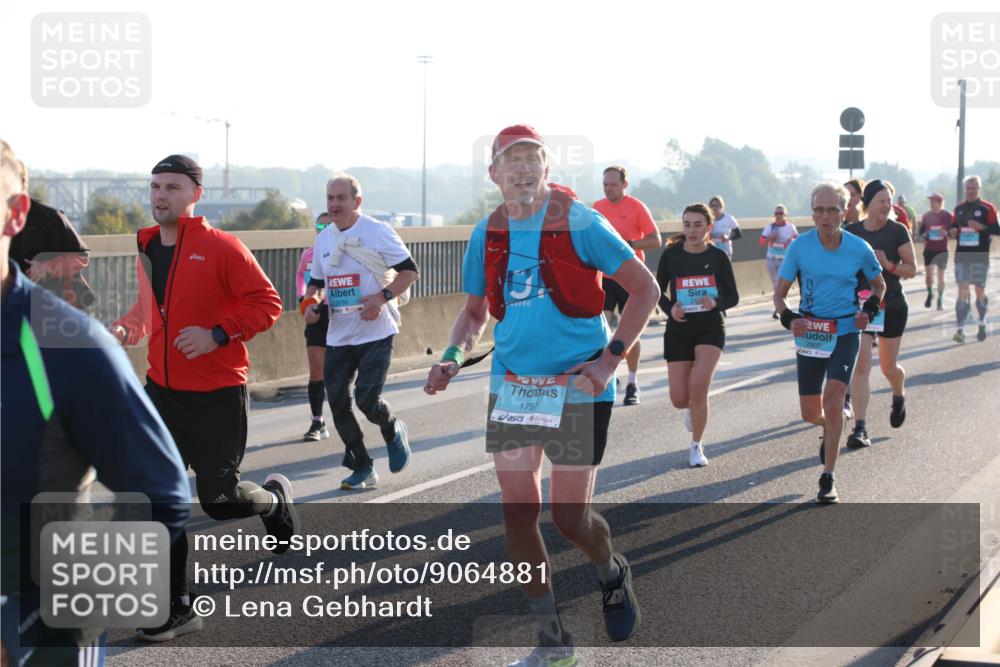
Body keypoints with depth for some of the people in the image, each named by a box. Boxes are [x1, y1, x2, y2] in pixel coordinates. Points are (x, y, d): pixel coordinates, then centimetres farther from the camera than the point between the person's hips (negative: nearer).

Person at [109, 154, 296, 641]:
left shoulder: (221, 247, -11)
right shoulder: (148, 248, 9)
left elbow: (266, 303, -12)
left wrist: (218, 334, -23)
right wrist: (126, 328, 3)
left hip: (217, 395, -5)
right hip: (162, 391, 6)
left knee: (219, 500, 5)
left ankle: (274, 499, 41)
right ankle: (176, 610, 7)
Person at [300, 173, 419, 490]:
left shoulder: (378, 232, -8)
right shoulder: (323, 239, 10)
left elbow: (410, 271, -6)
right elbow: (315, 281, 21)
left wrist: (382, 297, -19)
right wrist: (309, 303, 0)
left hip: (376, 333, -6)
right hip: (338, 336, 6)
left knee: (367, 399, -14)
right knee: (337, 402, 1)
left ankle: (393, 431, 22)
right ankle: (362, 467, 15)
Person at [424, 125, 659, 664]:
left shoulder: (578, 222, -10)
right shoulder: (487, 234, 5)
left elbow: (644, 287, -7)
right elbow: (475, 310, 18)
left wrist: (610, 358, -15)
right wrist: (454, 356, -2)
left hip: (576, 388, -4)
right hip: (510, 386, 5)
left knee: (570, 517, -4)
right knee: (517, 511, 2)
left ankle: (612, 574, 32)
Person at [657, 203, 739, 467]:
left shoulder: (717, 257, -5)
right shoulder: (671, 255, -4)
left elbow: (733, 296, 2)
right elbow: (658, 291, 7)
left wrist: (716, 303, -19)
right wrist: (670, 308, -14)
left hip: (710, 329, -1)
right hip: (679, 329, 1)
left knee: (698, 384, -20)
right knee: (679, 399, -2)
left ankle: (696, 446, 1)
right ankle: (692, 408, 40)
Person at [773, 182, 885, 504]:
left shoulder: (859, 248, -6)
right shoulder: (800, 246, -7)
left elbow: (879, 285, 12)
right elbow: (780, 292, 1)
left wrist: (868, 310, -7)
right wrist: (788, 318, -18)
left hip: (845, 331, -2)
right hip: (810, 332, 2)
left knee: (832, 399, -18)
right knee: (811, 413, 4)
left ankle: (828, 478, -9)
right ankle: (832, 428, 43)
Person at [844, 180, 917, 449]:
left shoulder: (897, 231, -6)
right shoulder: (852, 231, 0)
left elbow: (912, 269, -5)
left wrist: (889, 265, -22)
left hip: (892, 306, -1)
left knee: (888, 367, 11)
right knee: (860, 365, -11)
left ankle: (899, 397, 46)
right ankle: (860, 428, -12)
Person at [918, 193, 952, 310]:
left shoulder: (947, 215, -2)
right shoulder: (926, 215, 6)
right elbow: (921, 230, 13)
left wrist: (946, 233, -20)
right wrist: (923, 236, -8)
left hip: (942, 250, -2)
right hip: (928, 249, 2)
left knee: (940, 275, 3)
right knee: (928, 273, -4)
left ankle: (939, 300, 11)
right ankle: (930, 293, 22)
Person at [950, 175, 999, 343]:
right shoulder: (959, 208, 9)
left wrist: (981, 227, -21)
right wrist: (953, 231, -2)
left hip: (980, 256, -2)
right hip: (962, 255, 2)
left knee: (980, 291, 9)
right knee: (962, 292, -5)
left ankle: (982, 325, 30)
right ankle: (961, 330, -9)